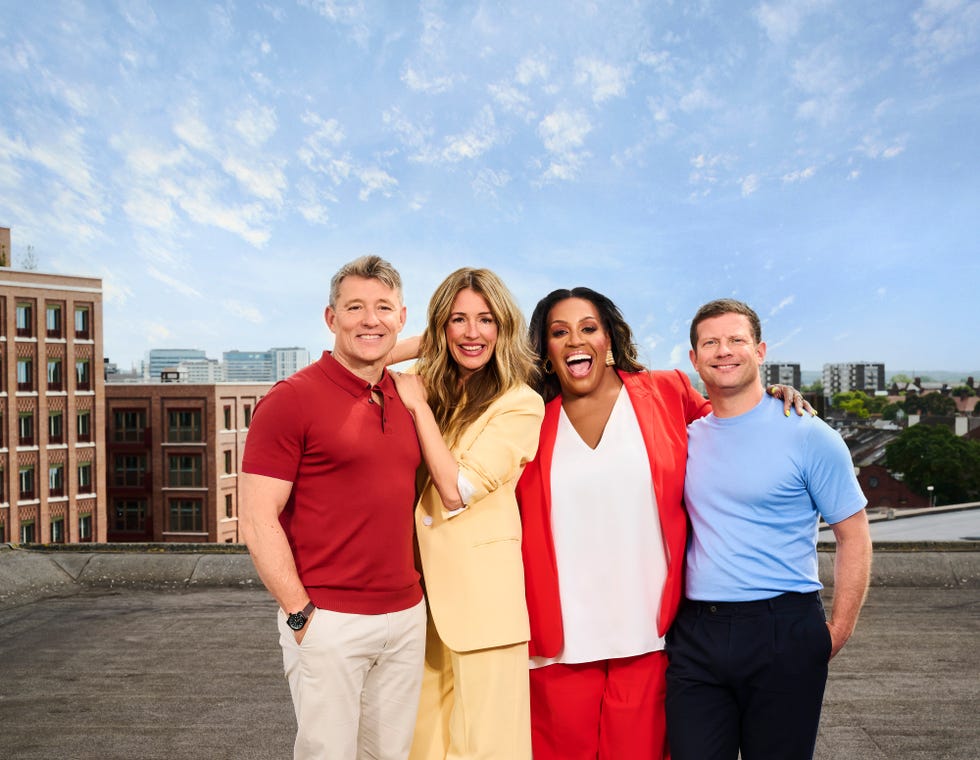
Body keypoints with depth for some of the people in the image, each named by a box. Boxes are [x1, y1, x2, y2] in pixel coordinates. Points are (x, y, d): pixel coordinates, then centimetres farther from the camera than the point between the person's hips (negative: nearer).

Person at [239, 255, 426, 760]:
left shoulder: (406, 397, 8)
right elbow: (258, 522, -12)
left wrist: (415, 598, 10)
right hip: (328, 623, -5)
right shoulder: (292, 398, -10)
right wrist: (301, 616, -14)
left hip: (407, 618, 6)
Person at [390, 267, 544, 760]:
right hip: (426, 584, 6)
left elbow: (457, 490, -16)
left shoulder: (520, 404, -9)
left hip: (482, 588, -5)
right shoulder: (429, 389, 8)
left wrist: (418, 405, -12)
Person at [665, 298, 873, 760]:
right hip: (695, 635, 4)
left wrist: (836, 633, -5)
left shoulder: (806, 435, -5)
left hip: (782, 634, -3)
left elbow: (854, 537, -1)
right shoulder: (686, 438, 7)